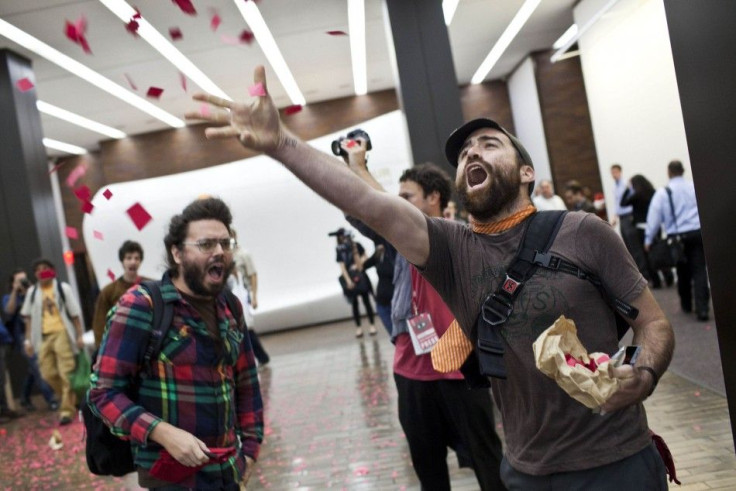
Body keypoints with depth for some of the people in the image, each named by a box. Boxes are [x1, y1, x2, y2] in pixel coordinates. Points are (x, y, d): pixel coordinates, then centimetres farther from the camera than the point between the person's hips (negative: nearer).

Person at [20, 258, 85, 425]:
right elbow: (29, 317, 13)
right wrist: (28, 339, 6)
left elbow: (74, 315, 1)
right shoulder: (32, 291, 13)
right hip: (44, 337, 4)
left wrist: (80, 336, -5)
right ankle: (71, 399, 23)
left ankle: (67, 409, -3)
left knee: (66, 373, -7)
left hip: (62, 334, -4)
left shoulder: (63, 288, 3)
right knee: (48, 374, 2)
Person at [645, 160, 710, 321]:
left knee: (683, 272, 15)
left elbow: (654, 217, -5)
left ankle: (686, 304, 30)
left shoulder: (663, 193, -2)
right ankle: (702, 309, -12)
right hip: (697, 233, 1)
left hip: (677, 237, 0)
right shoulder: (695, 187, 5)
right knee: (699, 271, -3)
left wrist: (648, 240, 1)